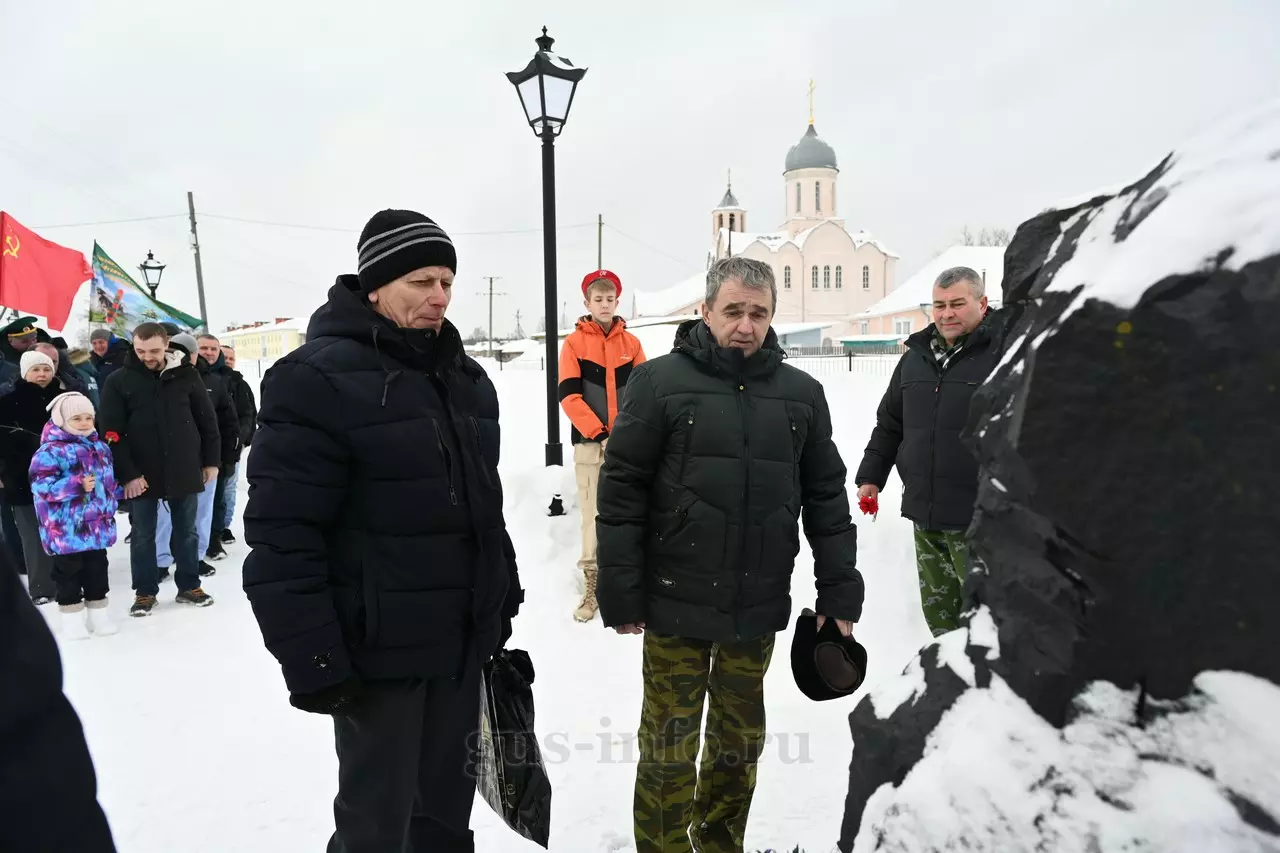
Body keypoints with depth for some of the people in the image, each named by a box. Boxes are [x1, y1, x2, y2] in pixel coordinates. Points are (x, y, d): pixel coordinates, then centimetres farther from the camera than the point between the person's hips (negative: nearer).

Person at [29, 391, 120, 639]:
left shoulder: (100, 448, 9)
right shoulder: (51, 451, -12)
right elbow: (41, 485, -19)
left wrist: (110, 507, 18)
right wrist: (77, 486, -25)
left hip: (97, 525, 6)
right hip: (67, 529, -6)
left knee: (97, 568, 14)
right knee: (69, 571, 5)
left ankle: (98, 614, 25)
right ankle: (73, 618, 16)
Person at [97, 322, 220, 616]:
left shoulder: (186, 375, 0)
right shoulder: (118, 381, -5)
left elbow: (207, 420, 5)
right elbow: (111, 432, -7)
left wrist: (211, 460, 3)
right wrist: (127, 473, -12)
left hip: (185, 470, 1)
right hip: (141, 475, -1)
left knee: (187, 531, 12)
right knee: (143, 535, 9)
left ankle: (189, 586, 25)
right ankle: (145, 592, 23)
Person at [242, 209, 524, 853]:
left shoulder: (466, 379, 10)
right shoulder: (318, 378, -14)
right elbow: (282, 535, -18)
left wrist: (504, 600, 18)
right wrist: (310, 658, -19)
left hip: (466, 641, 7)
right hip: (379, 651, -6)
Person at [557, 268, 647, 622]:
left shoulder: (631, 343, 8)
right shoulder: (574, 343, 1)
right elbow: (569, 396, -5)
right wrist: (599, 434, -13)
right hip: (590, 442, -2)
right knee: (593, 515, 1)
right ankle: (591, 583, 10)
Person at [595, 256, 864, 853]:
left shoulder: (801, 394, 4)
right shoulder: (660, 381, -7)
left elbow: (827, 499, 9)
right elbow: (621, 493, -7)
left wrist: (839, 593, 7)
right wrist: (621, 595, -9)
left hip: (760, 606, 4)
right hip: (676, 605, -3)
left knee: (740, 742, 17)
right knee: (668, 747, 7)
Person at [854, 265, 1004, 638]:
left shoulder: (1002, 354, -7)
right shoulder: (916, 355, 13)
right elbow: (889, 423, 21)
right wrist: (871, 476, 15)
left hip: (978, 521, -6)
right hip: (924, 514, 6)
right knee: (937, 609, 17)